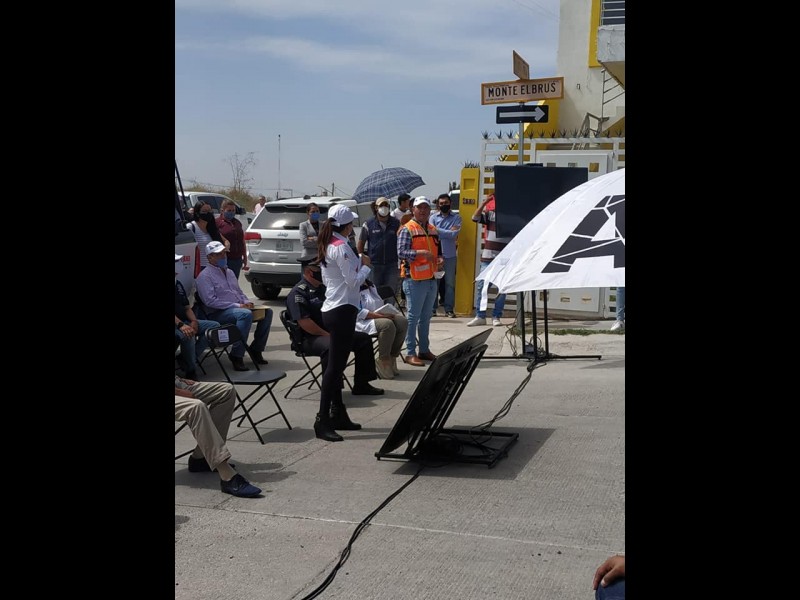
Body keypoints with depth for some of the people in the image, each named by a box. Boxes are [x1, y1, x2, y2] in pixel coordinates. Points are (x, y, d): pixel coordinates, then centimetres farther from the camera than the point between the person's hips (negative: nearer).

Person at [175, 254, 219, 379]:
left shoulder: (178, 284, 17)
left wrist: (193, 321, -2)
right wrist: (180, 325, -34)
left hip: (185, 321, 9)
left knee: (214, 326, -2)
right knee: (186, 335, -38)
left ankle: (186, 359, -11)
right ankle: (191, 371, -16)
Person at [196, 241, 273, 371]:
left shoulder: (229, 272, 19)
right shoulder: (205, 276, -8)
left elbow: (239, 292, 28)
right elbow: (210, 301, -18)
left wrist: (246, 302, 4)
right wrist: (237, 305, -20)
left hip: (239, 307, 9)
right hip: (217, 313, -9)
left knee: (267, 312, -4)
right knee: (246, 314, -36)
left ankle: (256, 349, 0)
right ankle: (236, 355, -30)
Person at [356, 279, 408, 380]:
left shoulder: (370, 285, 19)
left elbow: (381, 304, 24)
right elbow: (358, 312, -20)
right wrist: (381, 315, -26)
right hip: (362, 321, -8)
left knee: (402, 321, -16)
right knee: (387, 325, -34)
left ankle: (392, 356, -11)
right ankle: (383, 361, -20)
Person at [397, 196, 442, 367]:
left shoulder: (433, 230, 16)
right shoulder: (407, 229, -7)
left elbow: (438, 250, 25)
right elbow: (401, 252, -16)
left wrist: (439, 259, 4)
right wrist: (420, 253, -27)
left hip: (431, 279, 7)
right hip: (414, 280, -7)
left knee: (426, 317, 15)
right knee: (413, 317, -4)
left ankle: (424, 349, 24)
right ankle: (410, 353, 1)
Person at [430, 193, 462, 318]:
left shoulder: (456, 217, 6)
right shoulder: (434, 217, 8)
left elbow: (454, 234, -8)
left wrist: (438, 230, -6)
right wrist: (448, 233, -8)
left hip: (450, 256, 0)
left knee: (450, 283, 2)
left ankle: (449, 309, 6)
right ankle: (432, 308, 8)